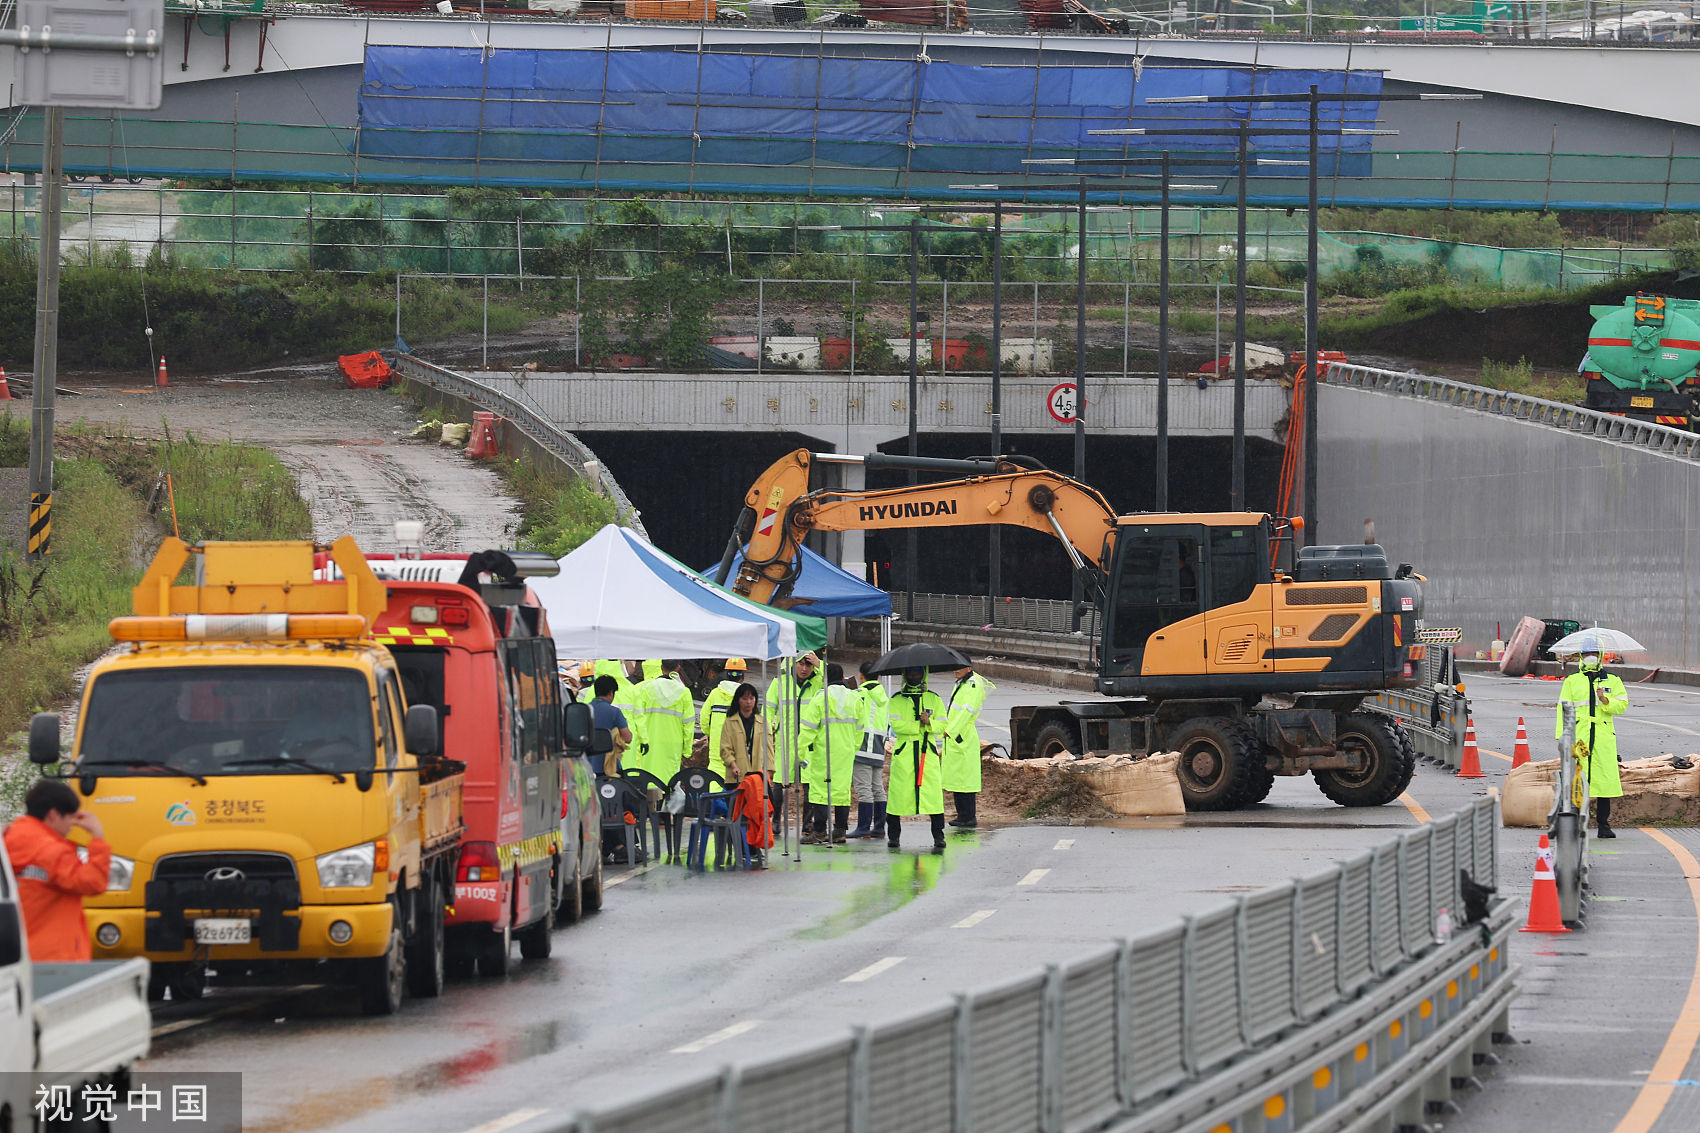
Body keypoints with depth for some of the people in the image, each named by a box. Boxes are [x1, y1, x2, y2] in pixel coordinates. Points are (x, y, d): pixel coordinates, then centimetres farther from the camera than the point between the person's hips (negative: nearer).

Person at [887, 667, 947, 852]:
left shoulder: (933, 698, 13)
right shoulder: (897, 700, 7)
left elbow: (943, 725, 8)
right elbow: (896, 725, -6)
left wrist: (930, 723, -12)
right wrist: (921, 725, -11)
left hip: (928, 752, 1)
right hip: (904, 751, -1)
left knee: (933, 793, -8)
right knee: (899, 793, -3)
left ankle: (938, 838, -5)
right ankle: (893, 835, 10)